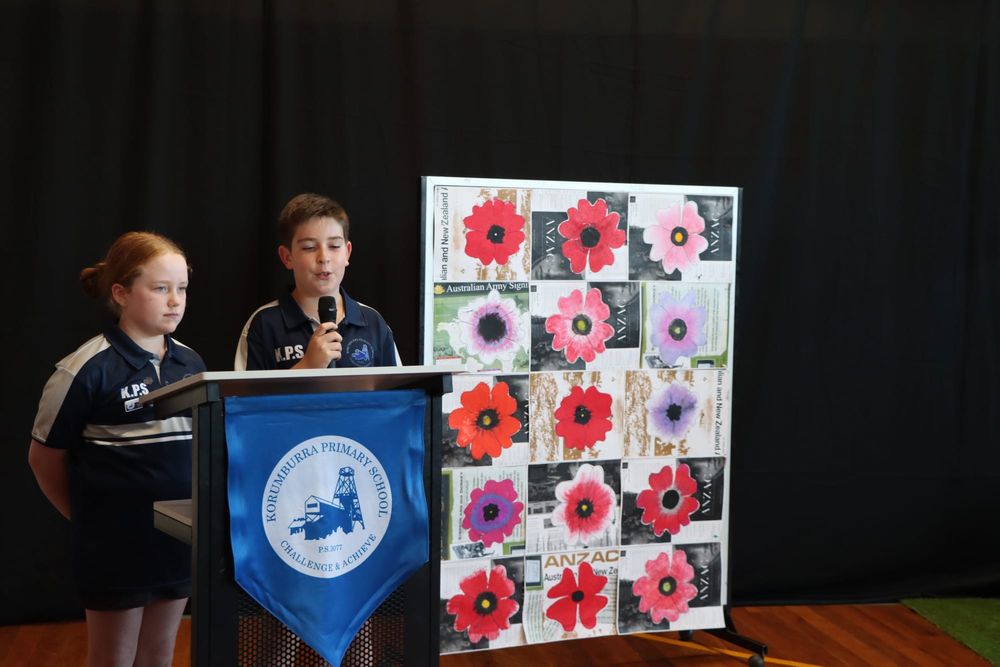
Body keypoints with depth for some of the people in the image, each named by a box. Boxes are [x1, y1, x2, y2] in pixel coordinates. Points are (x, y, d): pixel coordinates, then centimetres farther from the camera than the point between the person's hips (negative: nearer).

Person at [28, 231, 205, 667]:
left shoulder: (191, 364, 5)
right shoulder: (86, 370, -12)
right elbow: (44, 457, -3)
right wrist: (87, 518, 2)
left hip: (179, 535, 5)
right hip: (117, 541, -5)